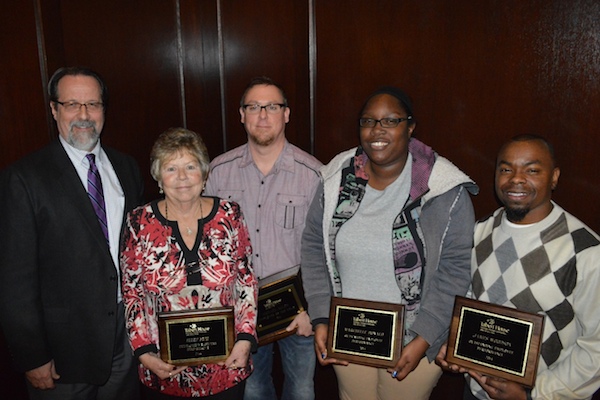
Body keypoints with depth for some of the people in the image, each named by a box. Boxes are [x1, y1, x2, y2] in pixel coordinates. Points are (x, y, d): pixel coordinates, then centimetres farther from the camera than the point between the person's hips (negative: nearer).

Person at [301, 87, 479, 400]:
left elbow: (454, 269, -14)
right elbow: (314, 247, 0)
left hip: (415, 342, -3)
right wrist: (320, 320, -6)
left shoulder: (445, 190, -15)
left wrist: (423, 340, -17)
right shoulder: (336, 179, -5)